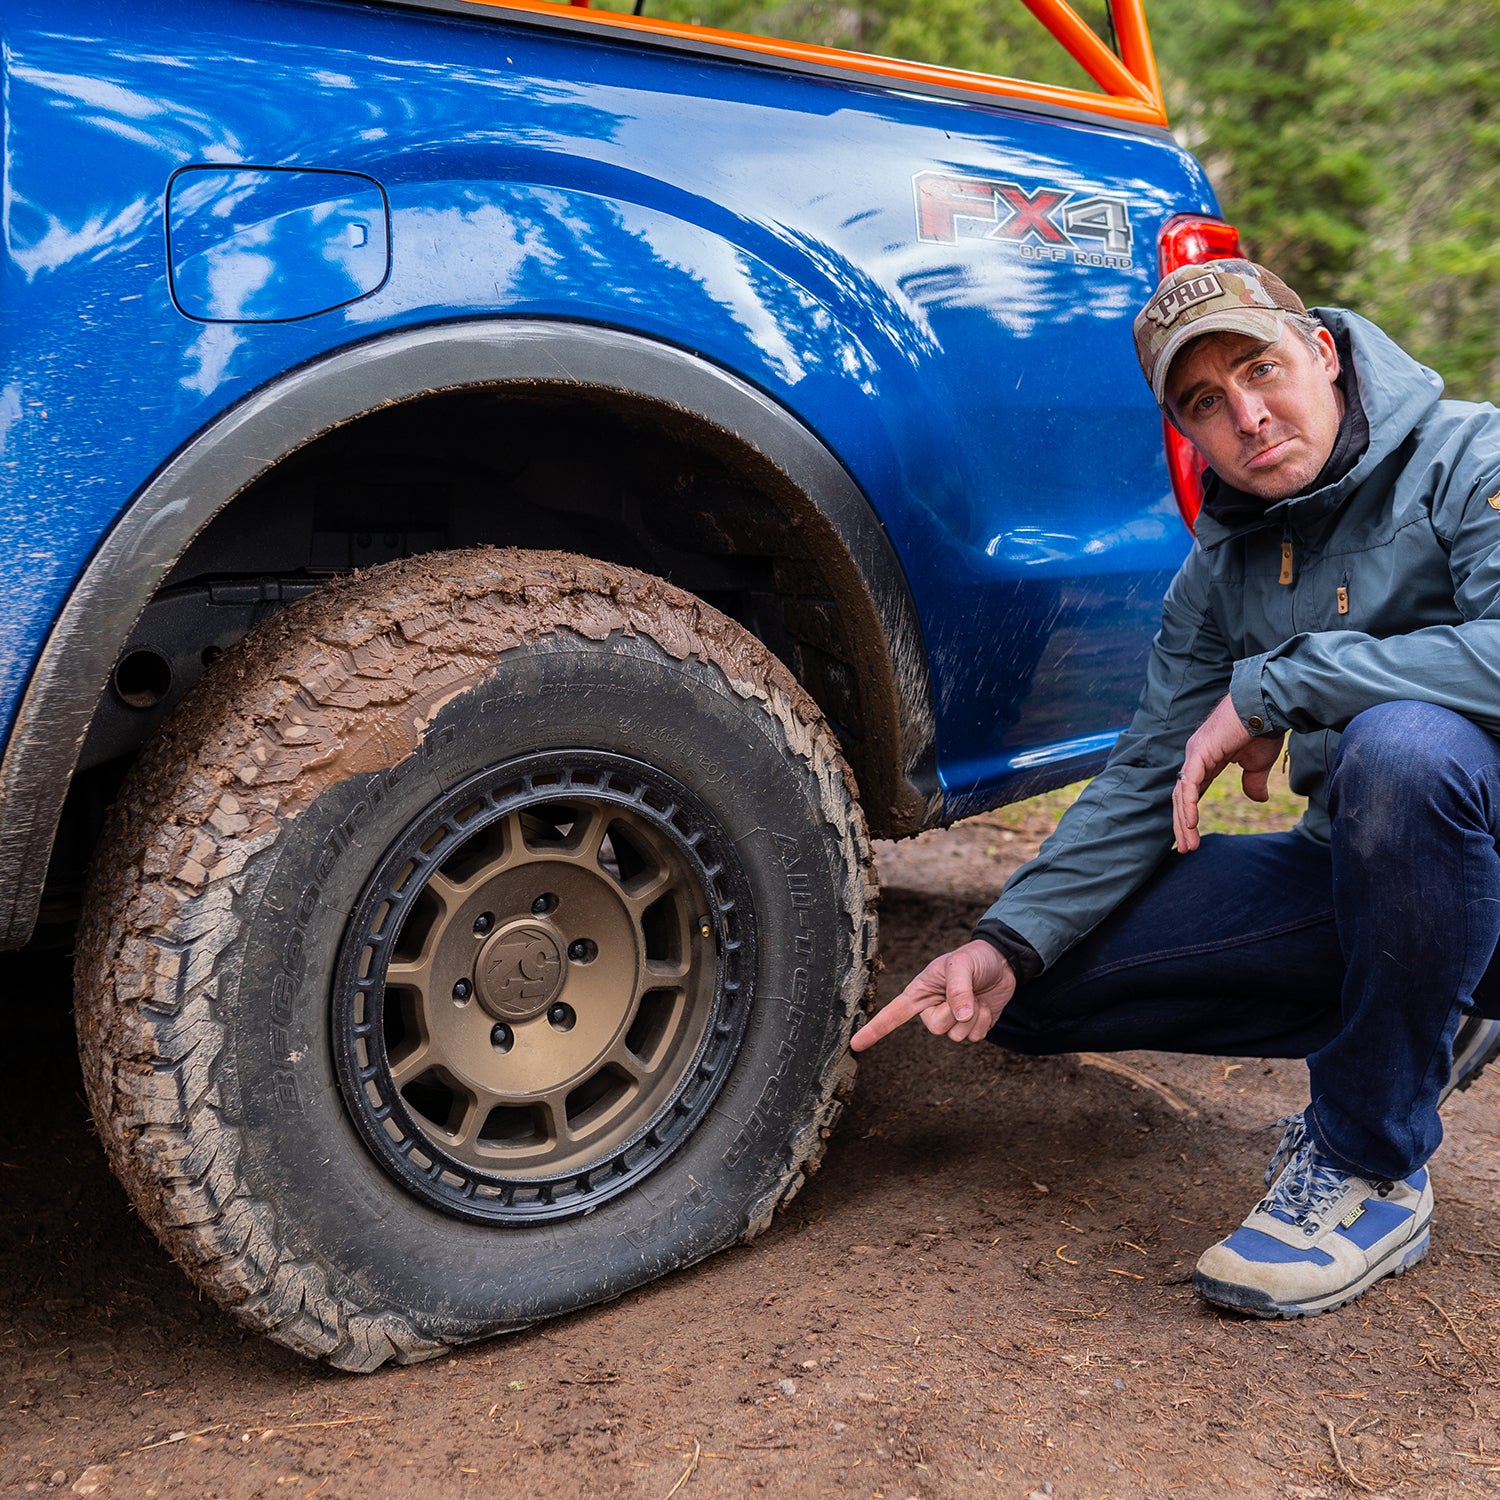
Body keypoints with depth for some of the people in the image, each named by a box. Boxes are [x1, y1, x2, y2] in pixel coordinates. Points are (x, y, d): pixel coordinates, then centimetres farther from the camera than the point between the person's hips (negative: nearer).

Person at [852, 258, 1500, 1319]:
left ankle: (1372, 1173, -21)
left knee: (1402, 743, -40)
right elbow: (1146, 779, 1)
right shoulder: (1222, 569, 5)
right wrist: (1009, 942, -12)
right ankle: (1413, 1024, 8)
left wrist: (1273, 687, -27)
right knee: (1043, 989, -4)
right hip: (1355, 871, 6)